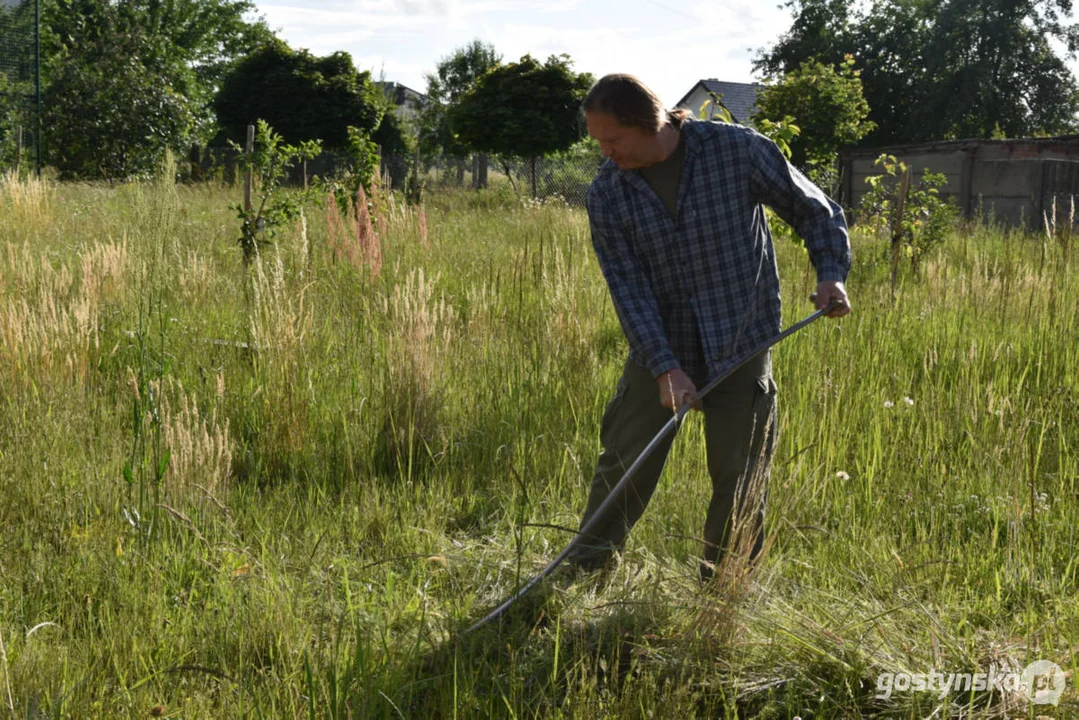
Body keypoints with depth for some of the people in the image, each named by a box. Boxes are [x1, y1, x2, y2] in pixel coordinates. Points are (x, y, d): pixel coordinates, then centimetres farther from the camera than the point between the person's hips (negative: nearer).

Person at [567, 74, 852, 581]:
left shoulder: (739, 150, -10)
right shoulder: (607, 194, -5)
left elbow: (816, 211, 1)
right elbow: (627, 287, -10)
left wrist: (831, 272, -16)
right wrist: (665, 366, -20)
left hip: (740, 347, -1)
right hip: (658, 351, 2)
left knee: (739, 478, 4)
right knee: (623, 465, 3)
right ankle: (584, 572, 21)